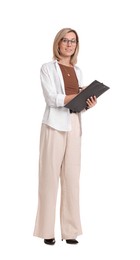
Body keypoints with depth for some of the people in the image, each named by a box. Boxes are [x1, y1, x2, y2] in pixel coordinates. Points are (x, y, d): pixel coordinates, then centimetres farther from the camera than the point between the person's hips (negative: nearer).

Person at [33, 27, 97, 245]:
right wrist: (78, 96, -18)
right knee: (50, 176, -4)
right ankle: (47, 230, 3)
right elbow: (52, 98, -10)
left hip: (74, 126, 5)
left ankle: (69, 230, 8)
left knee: (72, 177, 2)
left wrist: (89, 103, -5)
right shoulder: (47, 68, 3)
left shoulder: (78, 71, 19)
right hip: (54, 126, -5)